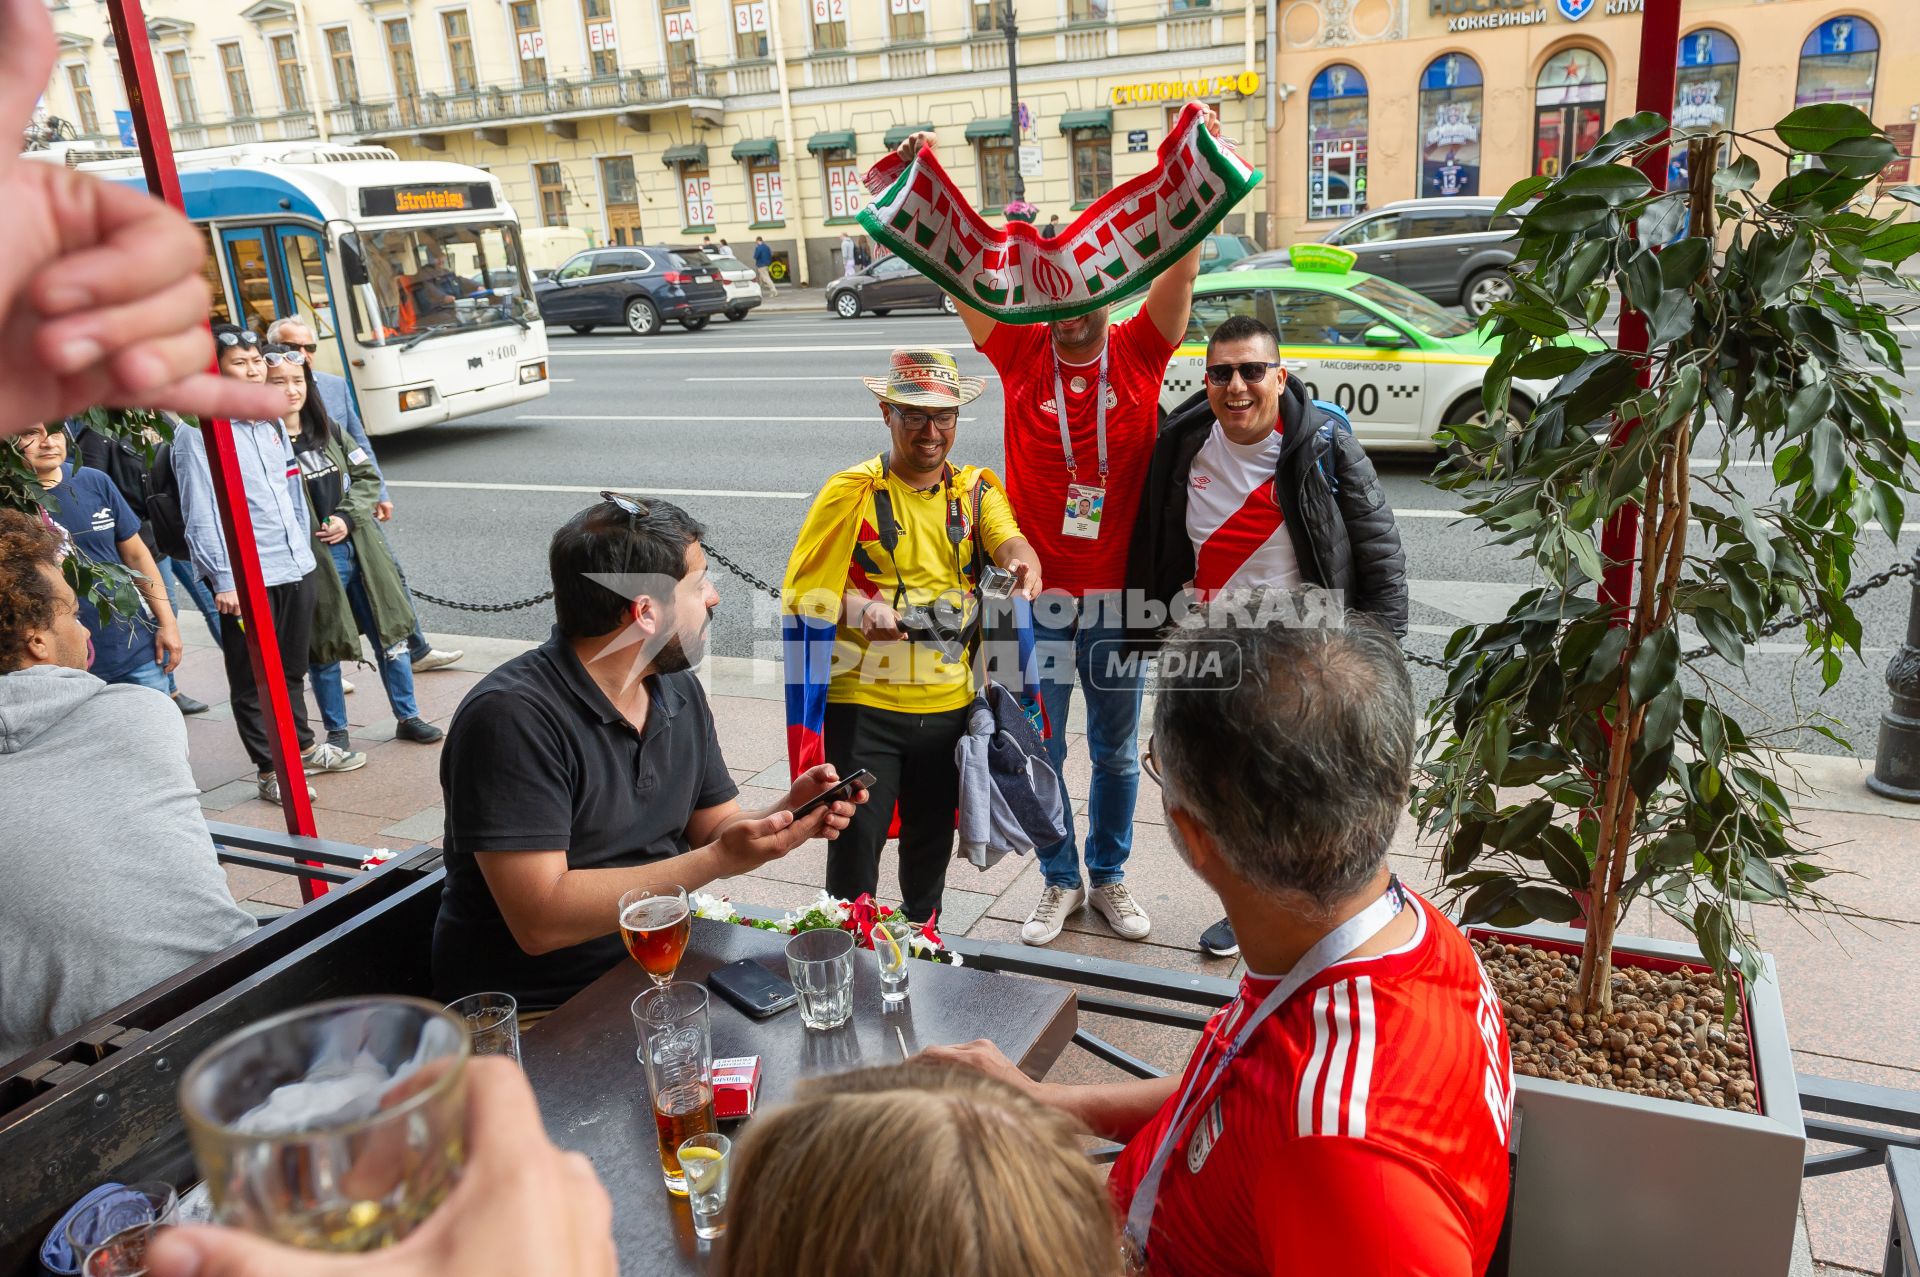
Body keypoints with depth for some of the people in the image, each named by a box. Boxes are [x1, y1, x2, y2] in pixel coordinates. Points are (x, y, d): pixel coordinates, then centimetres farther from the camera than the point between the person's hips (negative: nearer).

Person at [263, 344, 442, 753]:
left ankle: (407, 717, 25)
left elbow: (367, 476, 10)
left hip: (359, 546, 5)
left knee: (390, 635, 11)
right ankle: (336, 731, 24)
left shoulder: (328, 429, 7)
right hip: (311, 560, -5)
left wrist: (347, 517, -5)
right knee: (324, 650, 8)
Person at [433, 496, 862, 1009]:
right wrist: (717, 861, -27)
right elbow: (540, 920, -26)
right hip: (539, 1010, -7)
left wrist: (788, 815, -12)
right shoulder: (512, 717, -22)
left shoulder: (680, 689, 4)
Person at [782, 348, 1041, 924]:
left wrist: (1022, 565, -37)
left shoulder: (976, 489, 5)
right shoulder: (852, 491, -5)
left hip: (949, 703, 4)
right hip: (863, 702, -3)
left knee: (932, 839, 19)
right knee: (855, 839, 0)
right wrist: (857, 608, -28)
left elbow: (1011, 542, -14)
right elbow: (801, 591, -8)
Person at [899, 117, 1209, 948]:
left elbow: (1181, 261, -14)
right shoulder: (1022, 356, -4)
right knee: (1041, 751, 11)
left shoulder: (1139, 352, -4)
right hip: (1037, 590, 0)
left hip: (1119, 590, 0)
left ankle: (1108, 877, 36)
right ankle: (1059, 881, 32)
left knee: (1116, 751, 16)